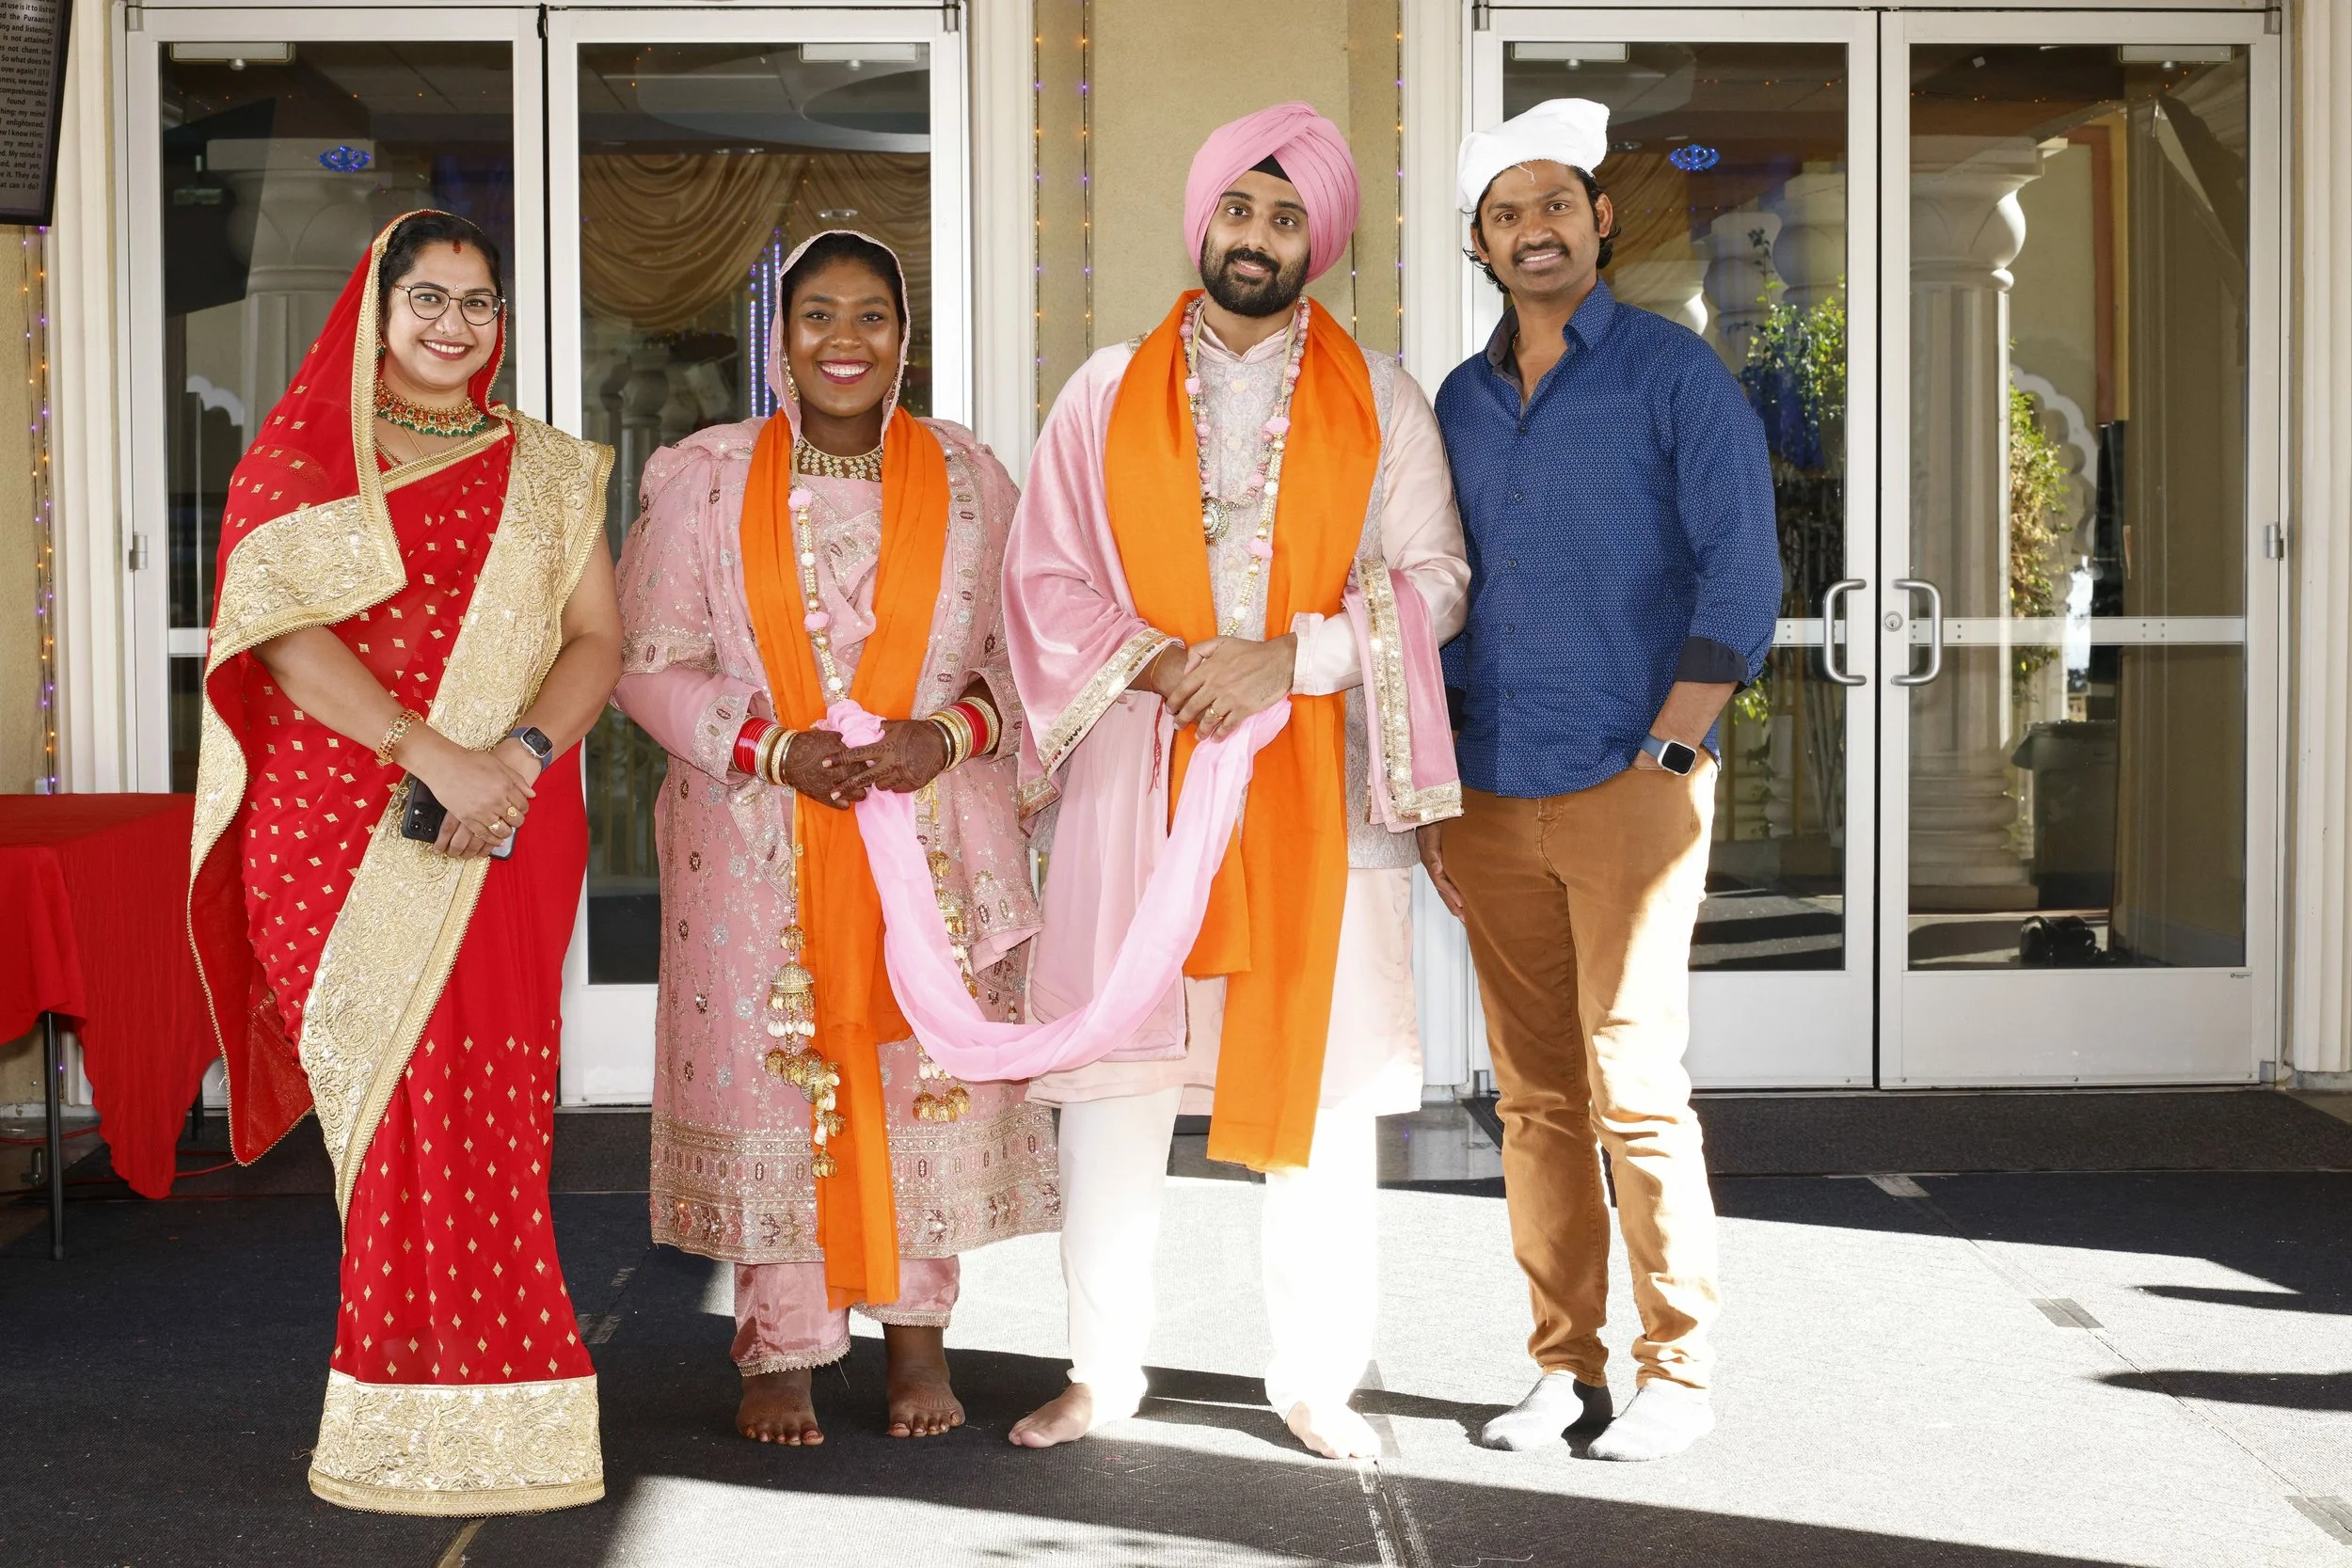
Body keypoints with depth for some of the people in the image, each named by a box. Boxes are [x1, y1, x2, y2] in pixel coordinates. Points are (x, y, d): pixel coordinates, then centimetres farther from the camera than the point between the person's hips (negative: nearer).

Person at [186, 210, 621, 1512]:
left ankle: (447, 1405, 7)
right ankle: (430, 1426, 3)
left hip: (507, 836, 2)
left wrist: (520, 754, -13)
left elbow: (597, 638, 7)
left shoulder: (546, 471, 16)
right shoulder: (301, 452, 7)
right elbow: (285, 631, -6)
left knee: (484, 1107, -3)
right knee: (402, 1100, -5)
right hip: (340, 834, -2)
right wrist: (435, 755, -18)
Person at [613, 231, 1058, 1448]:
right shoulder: (706, 480, 3)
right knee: (769, 1074, 0)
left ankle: (917, 1338, 18)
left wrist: (948, 731, -12)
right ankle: (780, 1350, 13)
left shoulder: (967, 478, 6)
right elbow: (651, 660, 0)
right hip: (760, 845, -1)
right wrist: (776, 749, -14)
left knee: (925, 1066, 3)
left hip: (932, 833, 1)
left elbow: (1026, 649, 8)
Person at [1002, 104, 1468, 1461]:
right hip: (1138, 776, 0)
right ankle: (1104, 1373, 14)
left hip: (1317, 778, 0)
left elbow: (1432, 580, 1)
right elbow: (1045, 578, 6)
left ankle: (1318, 1375, 15)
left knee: (1321, 1076, 3)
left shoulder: (1378, 400, 8)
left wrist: (1292, 657, -13)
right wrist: (1162, 665, -11)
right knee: (1115, 1071, 1)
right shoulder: (1110, 395, 9)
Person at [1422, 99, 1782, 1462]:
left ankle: (1679, 1373, 6)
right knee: (1536, 1099, 6)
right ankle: (1567, 1369, 15)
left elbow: (1743, 575, -6)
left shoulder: (1675, 375, 0)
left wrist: (1663, 755, -12)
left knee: (1631, 1087, -7)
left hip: (1631, 790, -5)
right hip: (1494, 800, 5)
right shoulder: (1460, 403, 14)